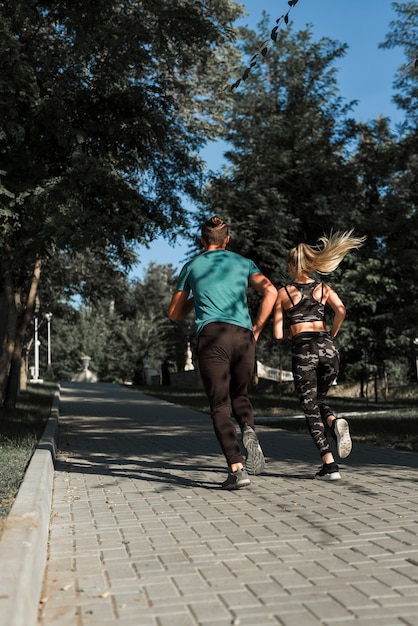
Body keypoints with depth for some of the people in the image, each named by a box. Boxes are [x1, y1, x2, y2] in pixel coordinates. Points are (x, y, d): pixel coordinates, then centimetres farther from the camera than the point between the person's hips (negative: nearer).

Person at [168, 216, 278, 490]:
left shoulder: (192, 266, 19)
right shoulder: (243, 262, 20)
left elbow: (175, 313, 24)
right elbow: (271, 291, 2)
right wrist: (257, 329, 7)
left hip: (212, 336, -2)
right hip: (243, 336, 2)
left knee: (220, 407, 0)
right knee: (239, 396, 20)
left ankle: (237, 469, -13)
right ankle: (249, 431, -11)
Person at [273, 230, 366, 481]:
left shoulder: (284, 293, 7)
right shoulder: (323, 288, 13)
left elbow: (278, 334, 4)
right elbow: (341, 311, -6)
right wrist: (332, 336, 8)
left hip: (303, 351, -3)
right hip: (328, 348, 3)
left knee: (310, 407, 5)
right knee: (318, 400, 23)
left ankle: (329, 465, -4)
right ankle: (335, 421, -11)